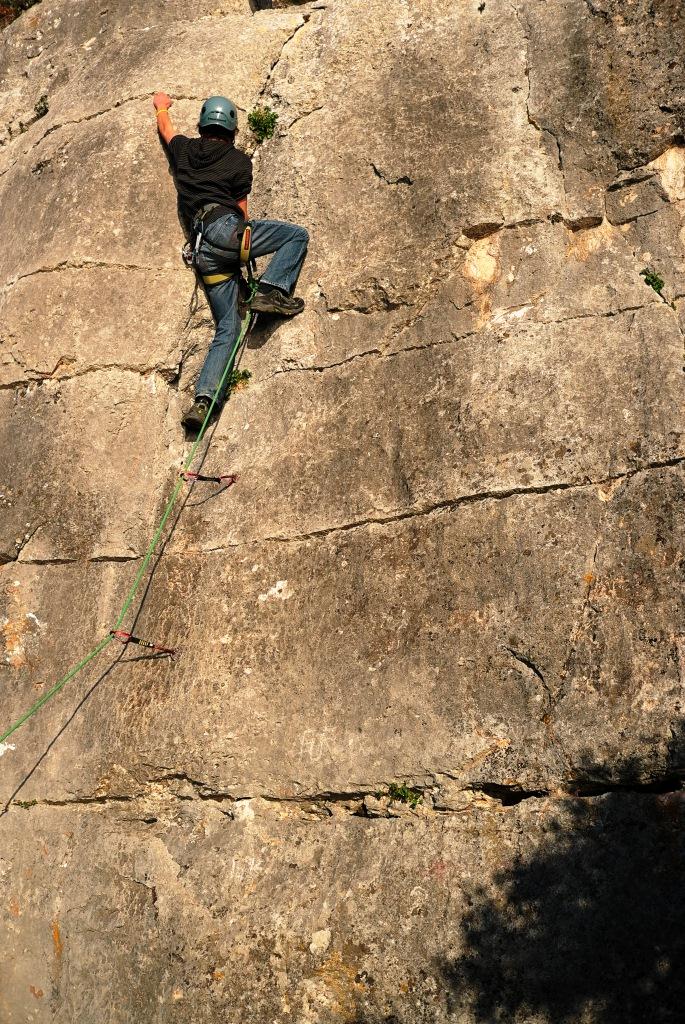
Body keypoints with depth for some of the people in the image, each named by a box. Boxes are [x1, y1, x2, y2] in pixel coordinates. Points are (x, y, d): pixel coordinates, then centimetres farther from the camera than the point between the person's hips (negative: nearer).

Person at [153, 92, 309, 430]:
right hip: (225, 230, -5)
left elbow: (165, 128, 44)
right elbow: (241, 210, 11)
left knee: (227, 328, 3)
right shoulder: (239, 160, 11)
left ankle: (203, 399, -11)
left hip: (202, 251, 5)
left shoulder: (184, 149, 23)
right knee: (297, 235, 7)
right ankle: (271, 289, -14)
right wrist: (245, 239, 30)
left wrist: (161, 106, 66)